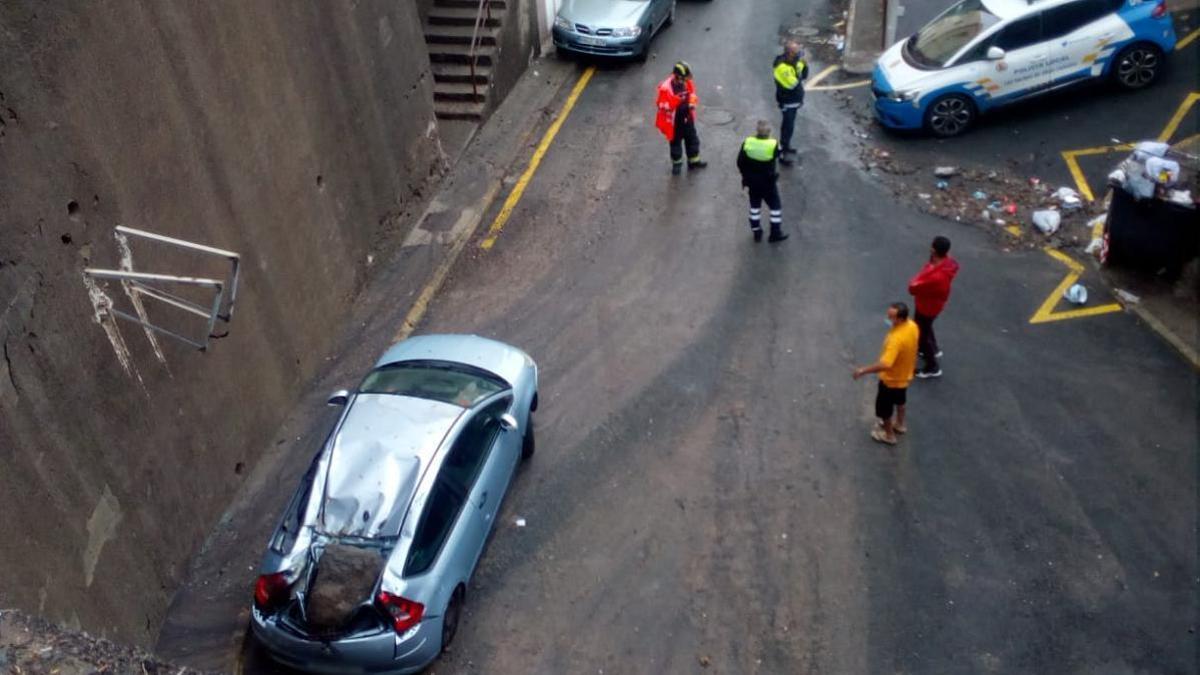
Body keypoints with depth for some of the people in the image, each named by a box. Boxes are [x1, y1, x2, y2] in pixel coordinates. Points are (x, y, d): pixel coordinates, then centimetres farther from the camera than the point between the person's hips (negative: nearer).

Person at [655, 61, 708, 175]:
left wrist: (692, 103, -8)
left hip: (687, 118, 6)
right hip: (674, 121, -6)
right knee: (675, 142, 14)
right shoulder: (666, 88, -27)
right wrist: (675, 101, -33)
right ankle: (676, 163, 35)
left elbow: (693, 94, 11)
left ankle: (694, 161, 39)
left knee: (692, 140, 19)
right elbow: (662, 106, -20)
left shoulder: (688, 82, -8)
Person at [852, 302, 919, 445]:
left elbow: (885, 364, -46)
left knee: (883, 406, 16)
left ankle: (889, 435, 35)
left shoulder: (896, 339, -42)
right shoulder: (912, 326, -15)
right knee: (900, 399, 32)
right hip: (905, 374, 8)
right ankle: (899, 424, 55)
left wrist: (863, 370, -37)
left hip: (891, 379, -8)